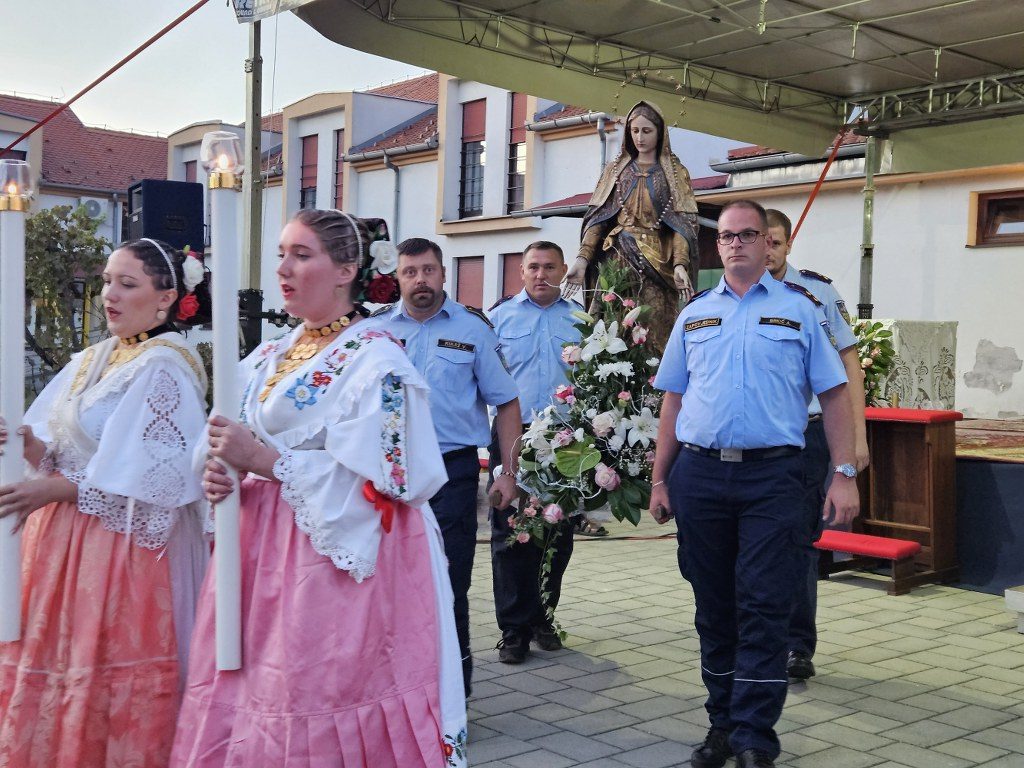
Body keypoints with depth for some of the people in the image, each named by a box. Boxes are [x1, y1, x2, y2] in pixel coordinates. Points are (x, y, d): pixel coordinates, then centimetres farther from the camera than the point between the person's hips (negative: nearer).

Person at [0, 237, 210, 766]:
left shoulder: (165, 368, -11)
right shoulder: (91, 362, 13)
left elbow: (153, 476, -18)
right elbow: (61, 452, 12)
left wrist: (55, 491, -18)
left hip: (125, 542, -8)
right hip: (65, 539, 8)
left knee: (111, 673, -2)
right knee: (57, 663, 11)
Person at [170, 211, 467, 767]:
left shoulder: (375, 362, -10)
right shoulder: (269, 358, 13)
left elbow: (376, 481, -18)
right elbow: (244, 448, 21)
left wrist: (264, 460, -17)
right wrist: (224, 478, -3)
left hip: (335, 556, -7)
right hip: (260, 549, 7)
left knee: (320, 713, -2)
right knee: (250, 697, 10)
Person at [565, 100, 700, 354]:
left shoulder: (676, 173, 10)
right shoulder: (615, 170, 16)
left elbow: (682, 222, 0)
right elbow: (597, 217, 8)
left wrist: (680, 265, -16)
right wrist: (582, 258, -7)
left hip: (655, 262, -2)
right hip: (616, 257, 2)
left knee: (653, 336, -8)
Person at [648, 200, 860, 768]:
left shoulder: (800, 309, 5)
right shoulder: (694, 315, 13)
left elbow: (833, 396, 3)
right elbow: (673, 401, 14)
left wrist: (844, 476, -5)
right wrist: (660, 480, 10)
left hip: (772, 475, -3)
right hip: (698, 474, 3)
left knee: (763, 609, -4)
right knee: (713, 608, 10)